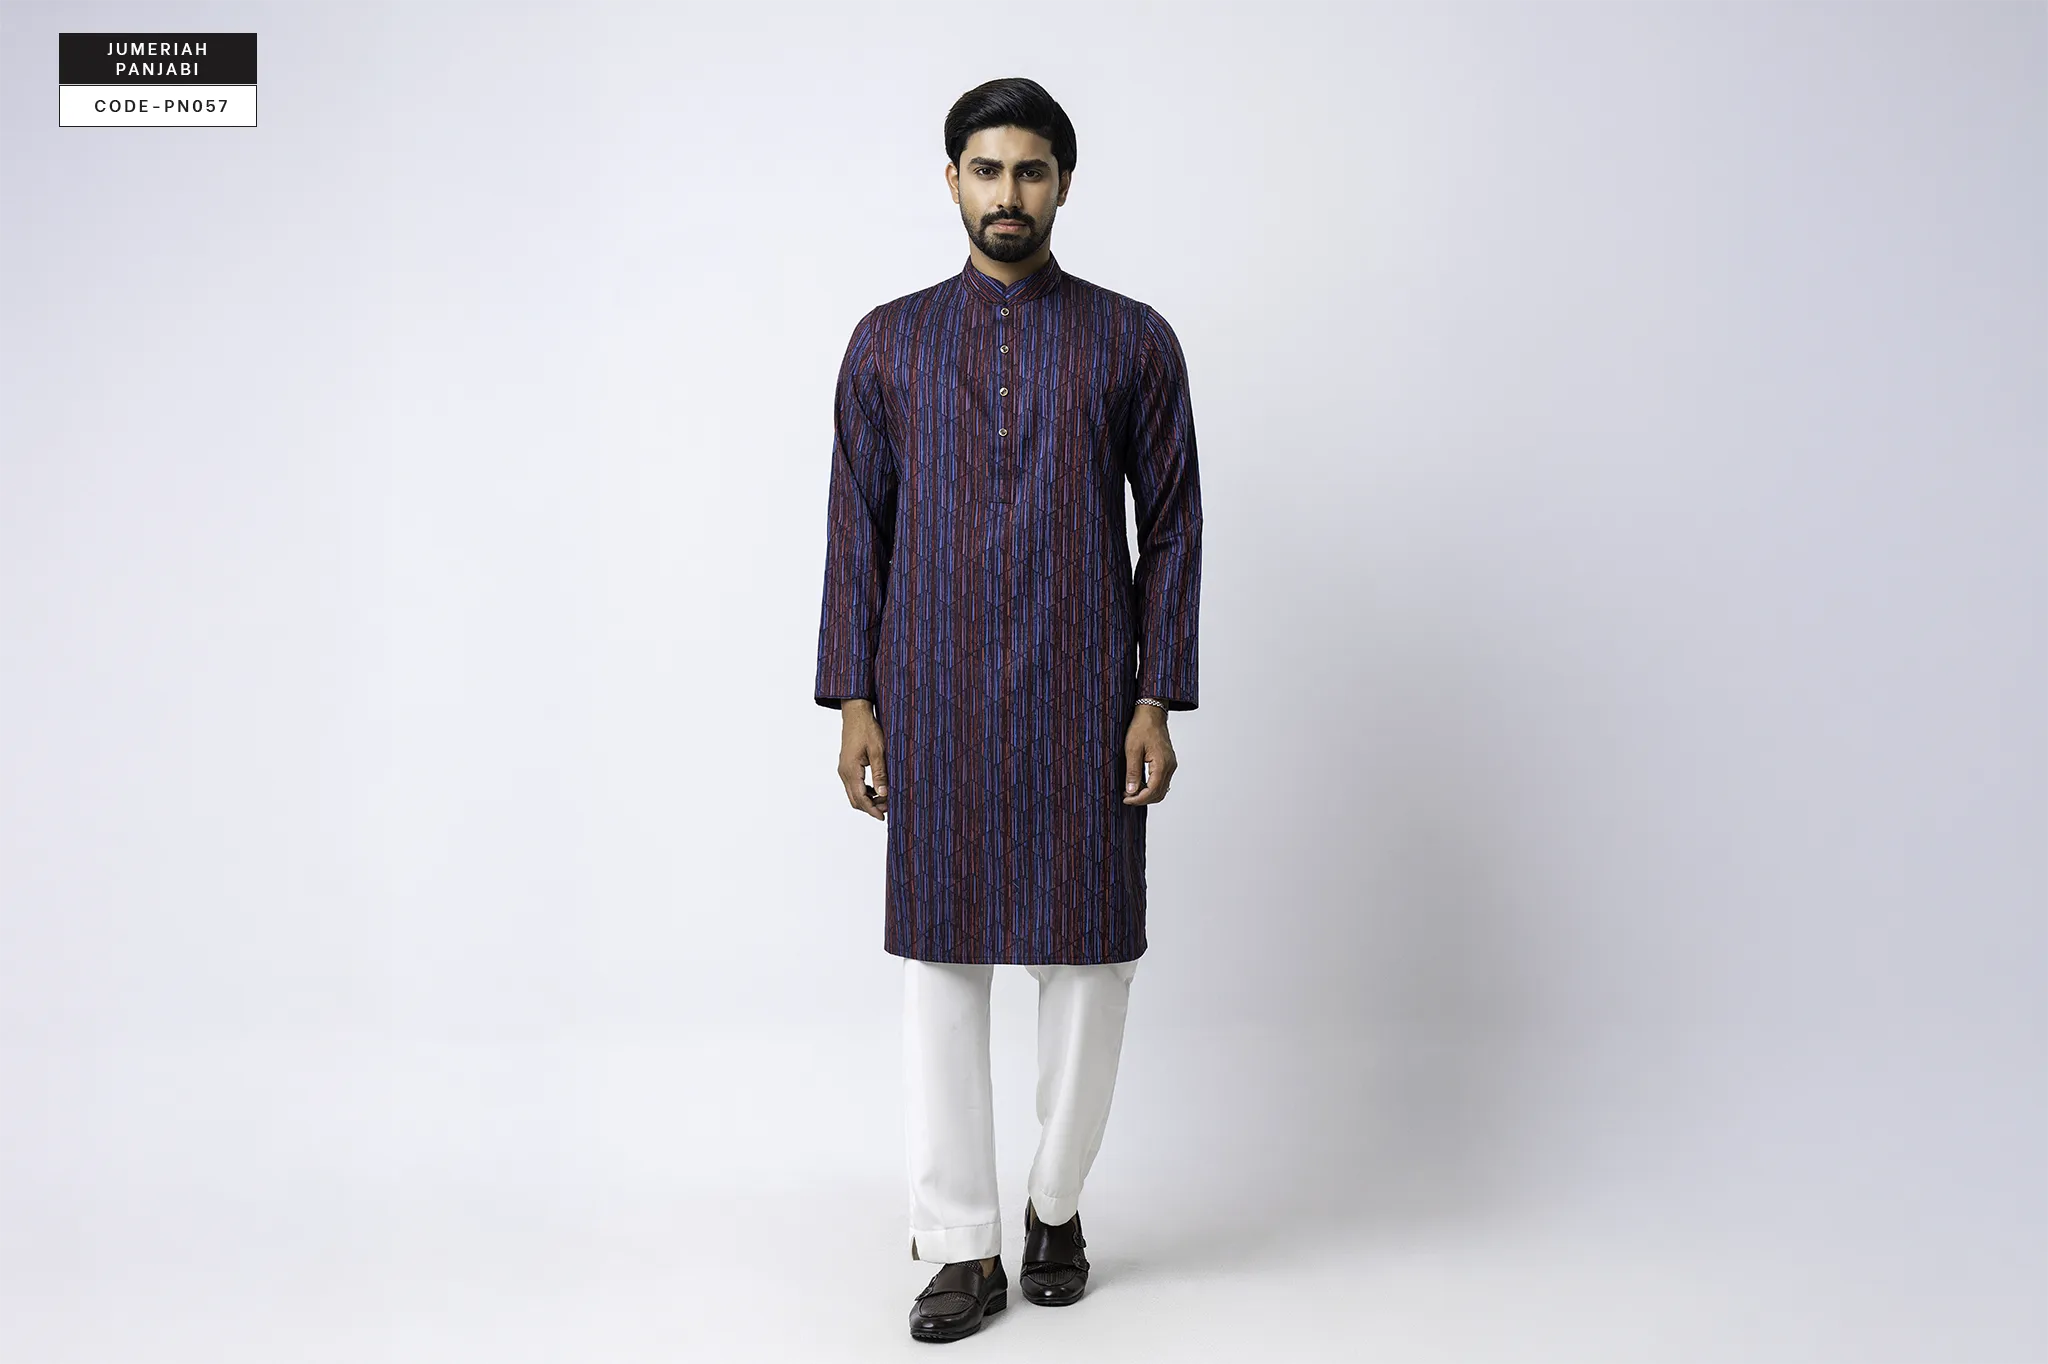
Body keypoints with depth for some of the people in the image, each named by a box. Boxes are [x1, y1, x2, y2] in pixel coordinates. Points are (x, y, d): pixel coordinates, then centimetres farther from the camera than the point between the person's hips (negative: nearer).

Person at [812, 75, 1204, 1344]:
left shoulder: (1133, 340, 4)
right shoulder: (890, 341, 7)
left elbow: (1172, 525, 3)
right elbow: (857, 525, 7)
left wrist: (1158, 701, -4)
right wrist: (852, 700, 1)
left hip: (1082, 700, -1)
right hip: (935, 701, 1)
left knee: (1088, 957, 4)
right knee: (941, 962, 3)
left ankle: (1057, 1202, 26)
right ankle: (964, 1247, 14)